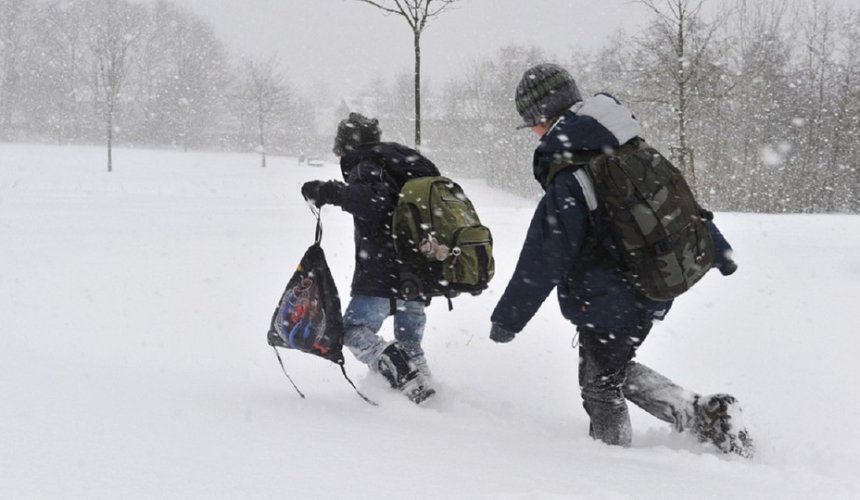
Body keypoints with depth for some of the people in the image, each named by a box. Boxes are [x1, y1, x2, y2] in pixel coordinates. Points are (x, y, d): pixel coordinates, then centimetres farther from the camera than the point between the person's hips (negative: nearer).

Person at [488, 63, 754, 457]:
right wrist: (719, 251, 27)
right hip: (653, 292, 8)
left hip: (609, 303, -8)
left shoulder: (567, 182, -22)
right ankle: (702, 414, 15)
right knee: (616, 369, 23)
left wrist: (508, 318, -10)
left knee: (600, 385, 10)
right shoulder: (633, 151, 1)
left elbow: (543, 263, -20)